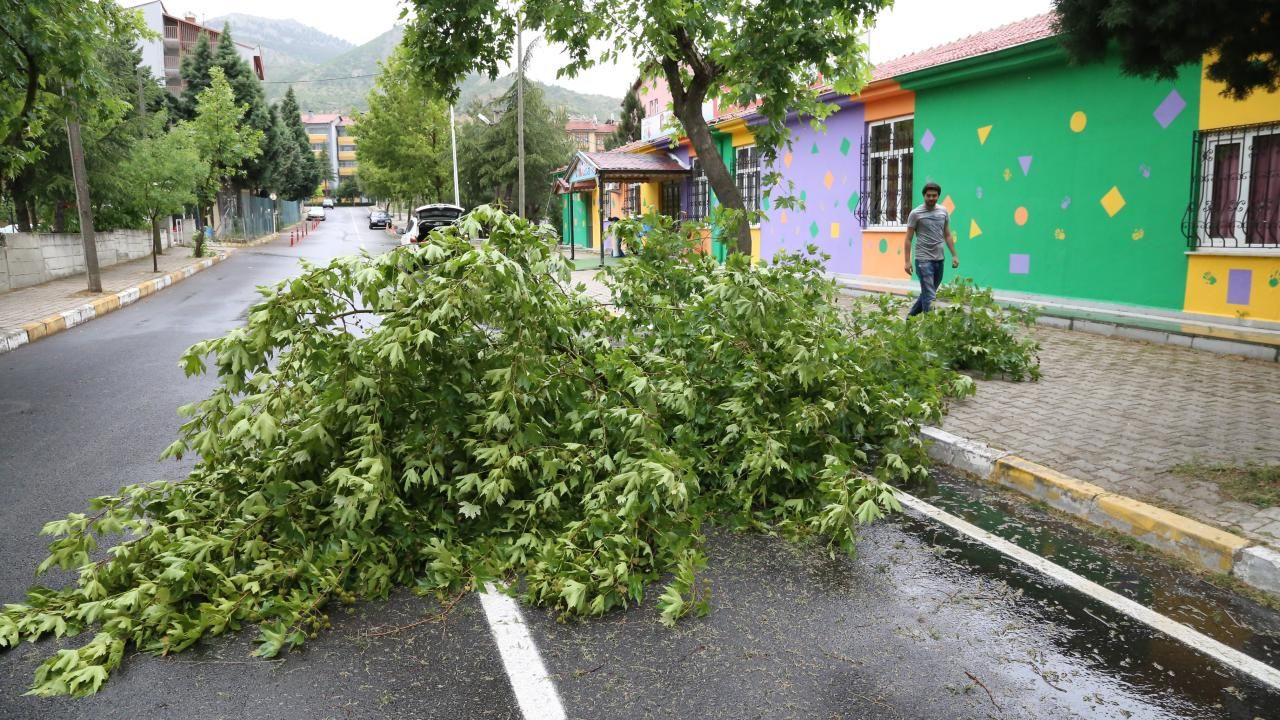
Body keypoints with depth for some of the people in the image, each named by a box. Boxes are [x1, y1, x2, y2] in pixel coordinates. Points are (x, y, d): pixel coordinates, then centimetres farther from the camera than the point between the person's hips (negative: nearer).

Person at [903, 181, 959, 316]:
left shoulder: (943, 212, 9)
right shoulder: (916, 213, -5)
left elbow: (947, 236, 15)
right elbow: (908, 239, -4)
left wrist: (954, 255, 8)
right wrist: (907, 261, -10)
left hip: (939, 259, 6)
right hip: (924, 260, -6)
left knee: (928, 293, 15)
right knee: (929, 296, -8)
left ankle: (911, 317, 30)